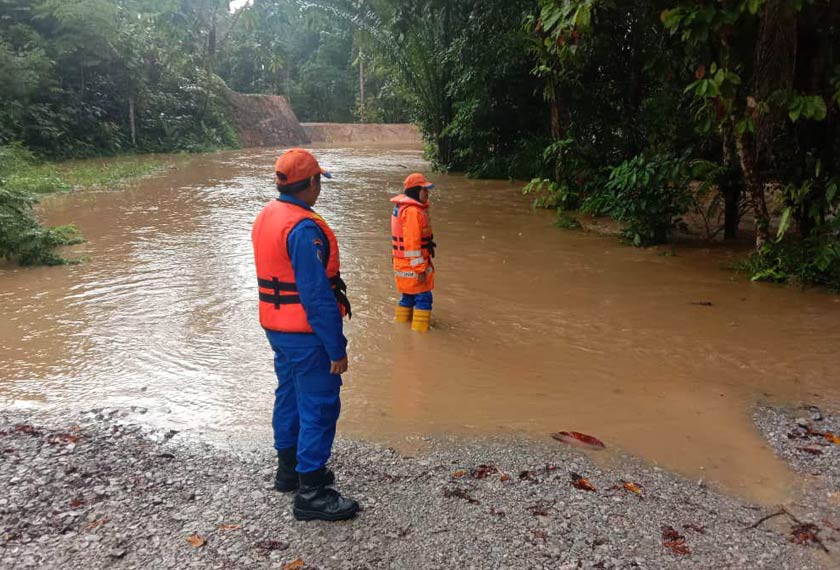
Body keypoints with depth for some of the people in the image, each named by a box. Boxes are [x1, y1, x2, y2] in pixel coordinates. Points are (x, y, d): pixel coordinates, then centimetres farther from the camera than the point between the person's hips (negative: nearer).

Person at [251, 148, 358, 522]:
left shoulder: (265, 217, 7)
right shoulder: (304, 228, -23)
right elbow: (318, 295, -25)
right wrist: (336, 349, -19)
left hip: (276, 328, 10)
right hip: (307, 334, -10)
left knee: (289, 396, 20)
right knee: (319, 407, -1)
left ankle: (289, 469, 36)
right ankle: (311, 493, 7)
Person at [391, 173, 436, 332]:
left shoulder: (402, 207, 13)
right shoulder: (413, 211, -21)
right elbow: (412, 243, -24)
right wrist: (420, 269, -21)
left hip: (403, 263, 10)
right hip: (413, 265, -10)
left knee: (409, 296, 19)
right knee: (423, 298, -2)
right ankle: (420, 330, 2)